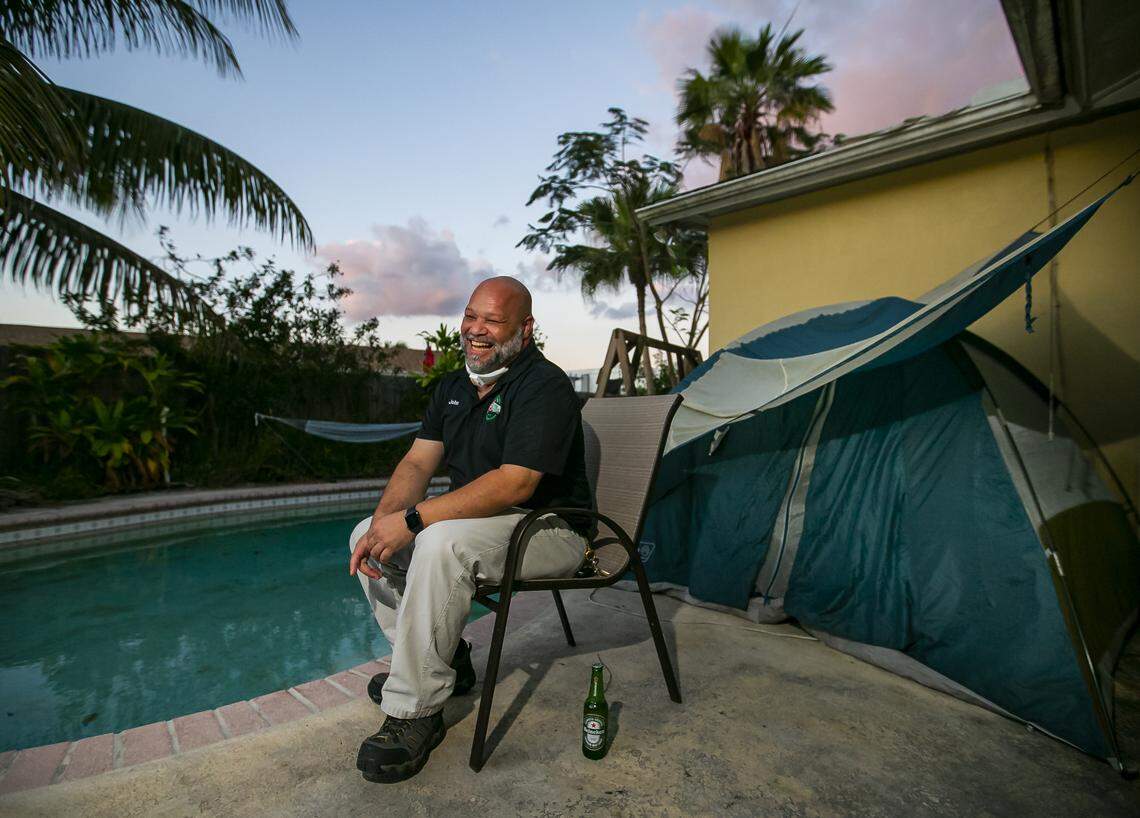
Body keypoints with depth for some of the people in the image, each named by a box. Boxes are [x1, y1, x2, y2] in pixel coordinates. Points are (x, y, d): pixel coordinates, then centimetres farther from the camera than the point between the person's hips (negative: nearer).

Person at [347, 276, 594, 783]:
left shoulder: (544, 386, -18)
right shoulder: (453, 387, 9)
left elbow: (515, 483, -28)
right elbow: (418, 461, 4)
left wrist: (412, 519, -29)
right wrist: (383, 522, -15)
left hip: (549, 530, -9)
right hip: (478, 520, 9)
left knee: (442, 543, -35)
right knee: (364, 536, 5)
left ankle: (415, 712, -17)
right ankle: (445, 660, 11)